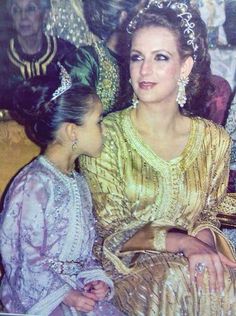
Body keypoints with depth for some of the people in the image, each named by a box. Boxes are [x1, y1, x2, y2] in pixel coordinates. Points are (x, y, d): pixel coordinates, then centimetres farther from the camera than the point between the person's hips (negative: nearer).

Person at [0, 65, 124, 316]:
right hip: (39, 295, -7)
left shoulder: (77, 182, 10)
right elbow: (25, 257, -16)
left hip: (77, 288, 7)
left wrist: (95, 277, -3)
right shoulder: (33, 184, -17)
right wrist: (64, 295, -18)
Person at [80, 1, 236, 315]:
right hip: (130, 265, -3)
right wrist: (182, 242, -22)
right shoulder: (105, 136, -11)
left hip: (196, 255, 3)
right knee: (178, 279, -32)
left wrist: (203, 241, -16)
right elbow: (112, 232, -9)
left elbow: (208, 214, 8)